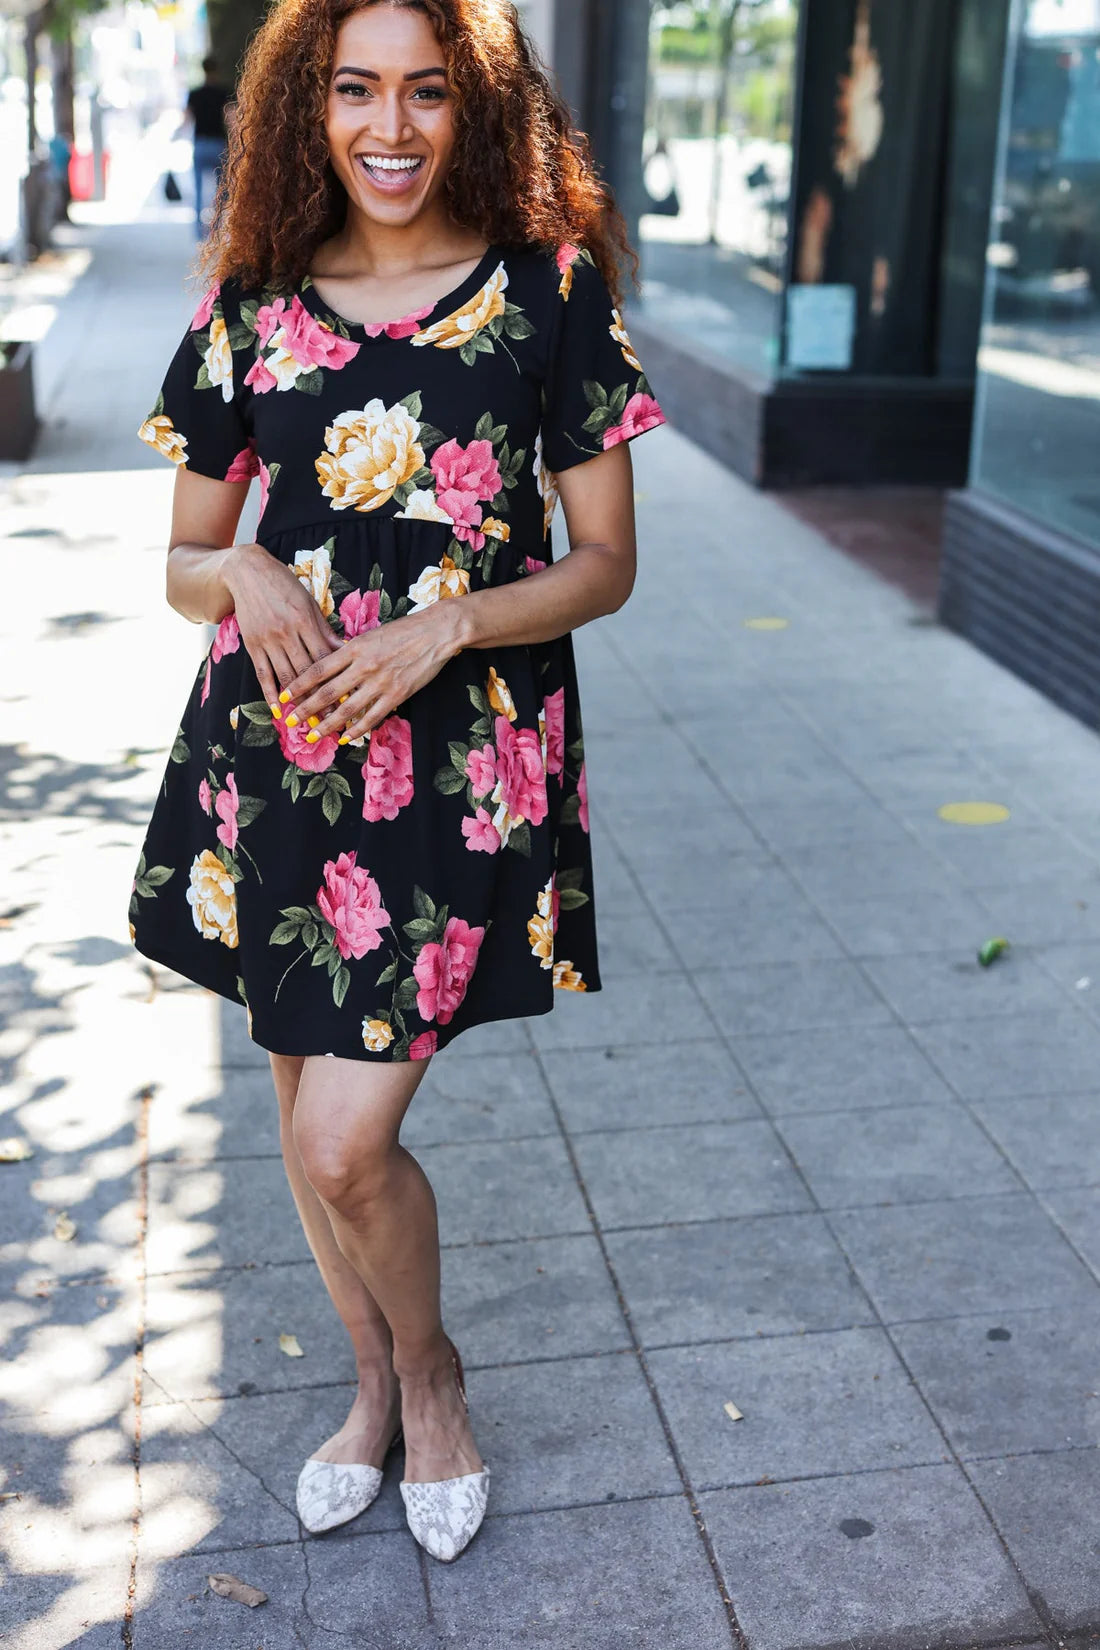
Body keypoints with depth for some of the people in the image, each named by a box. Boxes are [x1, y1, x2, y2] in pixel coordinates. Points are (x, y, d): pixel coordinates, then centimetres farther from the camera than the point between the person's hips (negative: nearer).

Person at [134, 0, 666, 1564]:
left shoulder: (549, 288, -2)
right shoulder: (254, 304, 4)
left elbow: (605, 561, -1)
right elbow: (182, 565, 10)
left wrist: (444, 627, -16)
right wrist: (246, 575, -14)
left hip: (467, 754, -3)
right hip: (278, 745, 4)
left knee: (345, 1142, -7)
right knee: (308, 1107, 14)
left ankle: (432, 1371, 26)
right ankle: (377, 1377, 41)